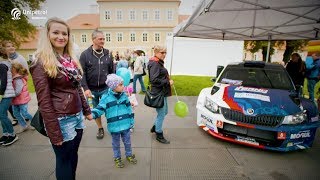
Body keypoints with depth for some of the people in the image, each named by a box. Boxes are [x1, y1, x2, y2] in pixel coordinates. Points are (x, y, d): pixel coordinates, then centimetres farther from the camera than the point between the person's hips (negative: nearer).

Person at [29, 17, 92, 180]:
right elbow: (44, 101, -15)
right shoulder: (41, 63, -12)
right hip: (61, 120, -6)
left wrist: (86, 110, 14)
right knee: (64, 160, 11)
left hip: (77, 116, 7)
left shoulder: (70, 59, 10)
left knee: (73, 155, 21)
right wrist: (54, 133, -16)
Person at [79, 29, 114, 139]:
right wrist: (86, 88, -14)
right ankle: (100, 129, 32)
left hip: (105, 88, 0)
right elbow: (82, 73, -6)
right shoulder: (85, 54, -5)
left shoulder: (108, 54, 1)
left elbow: (112, 71, 5)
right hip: (92, 89, 0)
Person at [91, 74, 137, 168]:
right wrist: (92, 114, -32)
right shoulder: (106, 97, -13)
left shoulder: (124, 95, -2)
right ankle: (117, 158, 39)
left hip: (125, 124, 3)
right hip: (114, 126, -3)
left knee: (127, 141, 19)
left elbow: (129, 108, 5)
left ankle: (129, 155, 42)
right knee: (116, 143, 18)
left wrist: (131, 120, 6)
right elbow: (100, 108, -13)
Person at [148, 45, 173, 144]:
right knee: (161, 114, 3)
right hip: (158, 93, -10)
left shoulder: (159, 63, 14)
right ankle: (159, 135, 21)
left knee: (164, 112, 22)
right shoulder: (154, 64, -18)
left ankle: (154, 127, 40)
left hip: (163, 92, 10)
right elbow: (154, 80, -26)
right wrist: (168, 82, -19)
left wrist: (168, 80, 8)